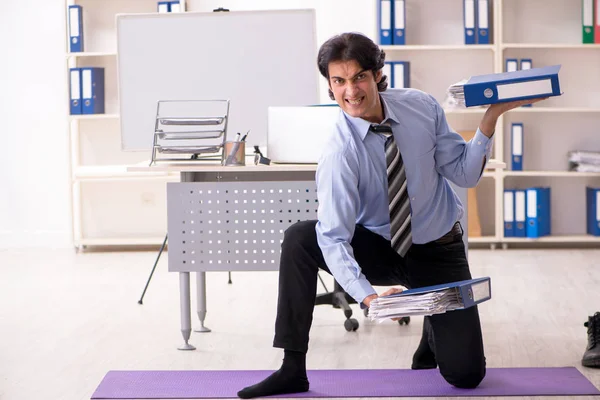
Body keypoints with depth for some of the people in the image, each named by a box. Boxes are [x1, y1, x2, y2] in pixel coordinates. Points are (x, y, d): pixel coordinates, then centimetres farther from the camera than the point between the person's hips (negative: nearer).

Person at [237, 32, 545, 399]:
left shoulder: (421, 107, -12)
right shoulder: (340, 153, -23)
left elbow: (465, 173, -7)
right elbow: (333, 238, -30)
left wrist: (490, 119, -21)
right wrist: (367, 296, -45)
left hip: (439, 252, 2)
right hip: (378, 249, -1)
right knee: (299, 238, -30)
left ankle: (435, 330, 28)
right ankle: (293, 369, -20)